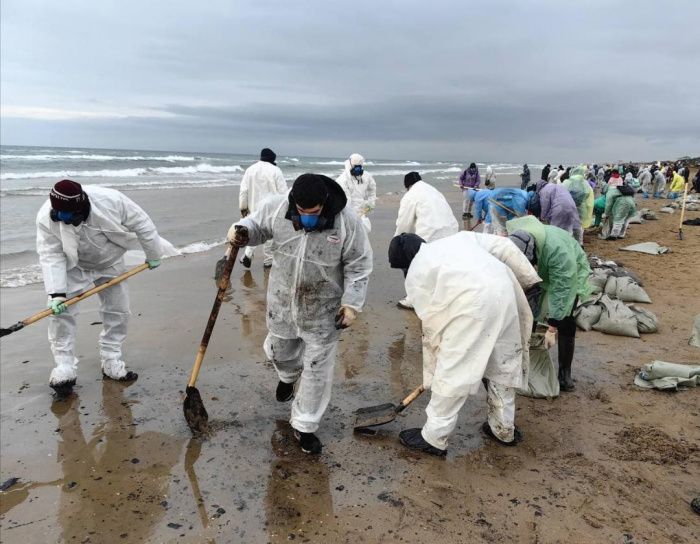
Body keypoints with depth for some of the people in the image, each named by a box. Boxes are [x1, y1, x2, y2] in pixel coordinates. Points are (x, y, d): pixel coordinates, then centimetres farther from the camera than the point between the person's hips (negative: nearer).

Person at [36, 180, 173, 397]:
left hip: (110, 263, 1)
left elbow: (141, 224, -21)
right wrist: (57, 293, -35)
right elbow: (51, 256, -26)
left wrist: (153, 255, -10)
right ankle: (64, 370, 0)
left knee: (118, 311, 4)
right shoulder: (46, 218, -30)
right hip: (72, 267, -1)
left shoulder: (111, 200, -34)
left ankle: (112, 364, 19)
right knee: (60, 312, -12)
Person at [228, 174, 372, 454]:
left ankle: (304, 427, 24)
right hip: (282, 302, 3)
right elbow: (257, 225, 3)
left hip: (323, 310, -2)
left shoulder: (346, 220, -22)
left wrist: (351, 303, -14)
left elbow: (359, 265, -11)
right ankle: (288, 376, 62)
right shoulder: (276, 206, -17)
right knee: (279, 350, 25)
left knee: (317, 368, 5)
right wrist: (241, 230, -20)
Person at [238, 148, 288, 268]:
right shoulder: (276, 170, -9)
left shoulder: (250, 169, 0)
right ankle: (268, 259, 15)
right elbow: (283, 191, -8)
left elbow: (243, 190, 1)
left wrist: (243, 207, 9)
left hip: (254, 207, 3)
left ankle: (248, 254, 1)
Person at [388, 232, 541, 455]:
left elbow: (431, 323, 10)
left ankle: (433, 438, 19)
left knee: (450, 374, 7)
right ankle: (504, 430, 39)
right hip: (505, 293, 7)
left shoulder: (415, 274, 12)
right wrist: (531, 280, 18)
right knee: (504, 366, 22)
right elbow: (505, 247, 16)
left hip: (473, 305, -7)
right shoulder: (459, 237, 27)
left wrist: (431, 373, 18)